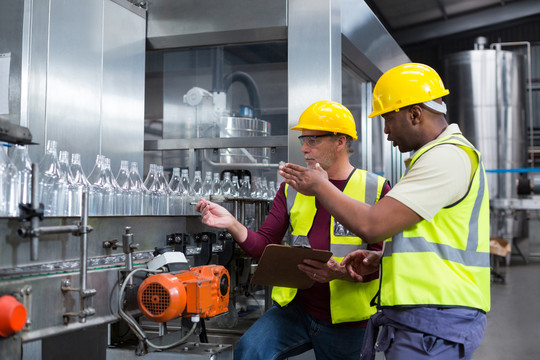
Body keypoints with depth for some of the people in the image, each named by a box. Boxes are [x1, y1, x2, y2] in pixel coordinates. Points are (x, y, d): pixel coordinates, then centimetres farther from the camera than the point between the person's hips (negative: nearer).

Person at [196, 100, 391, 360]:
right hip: (295, 307, 2)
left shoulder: (376, 189, -4)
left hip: (345, 320, -2)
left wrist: (345, 273, -27)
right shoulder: (293, 187, 7)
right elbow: (265, 246, 2)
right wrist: (232, 225, -16)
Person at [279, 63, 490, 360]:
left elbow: (371, 226, -20)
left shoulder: (447, 157, -15)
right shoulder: (439, 155, 20)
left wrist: (320, 187, -4)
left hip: (433, 324, -10)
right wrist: (379, 260, 10)